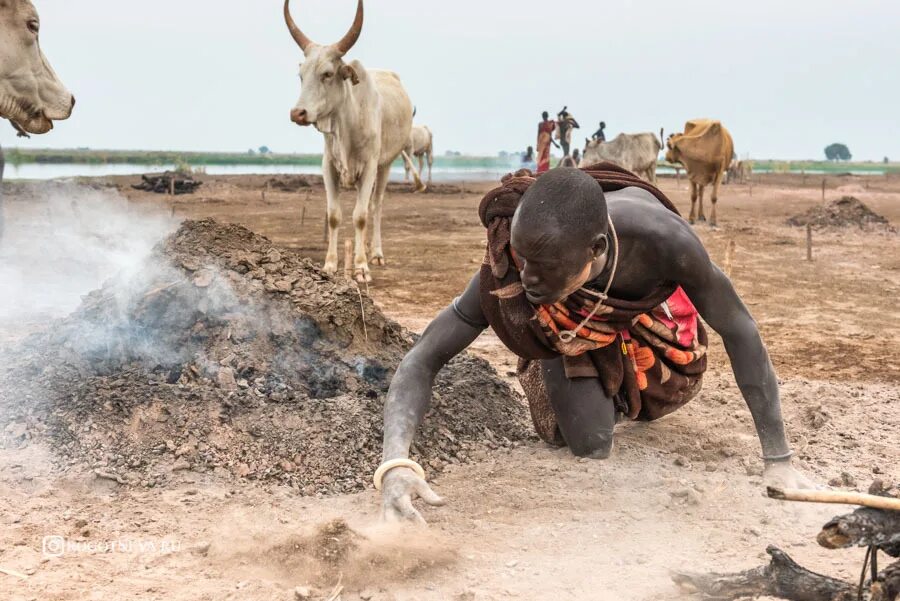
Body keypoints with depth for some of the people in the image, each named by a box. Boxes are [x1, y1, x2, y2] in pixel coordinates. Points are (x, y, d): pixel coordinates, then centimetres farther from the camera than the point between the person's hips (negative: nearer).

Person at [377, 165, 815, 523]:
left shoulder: (663, 239, -46)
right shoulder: (506, 270, -43)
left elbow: (738, 330, -32)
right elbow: (422, 359, -38)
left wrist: (778, 459, -29)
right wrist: (396, 462, -57)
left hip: (653, 310, 1)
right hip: (570, 326, -1)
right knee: (590, 443, -9)